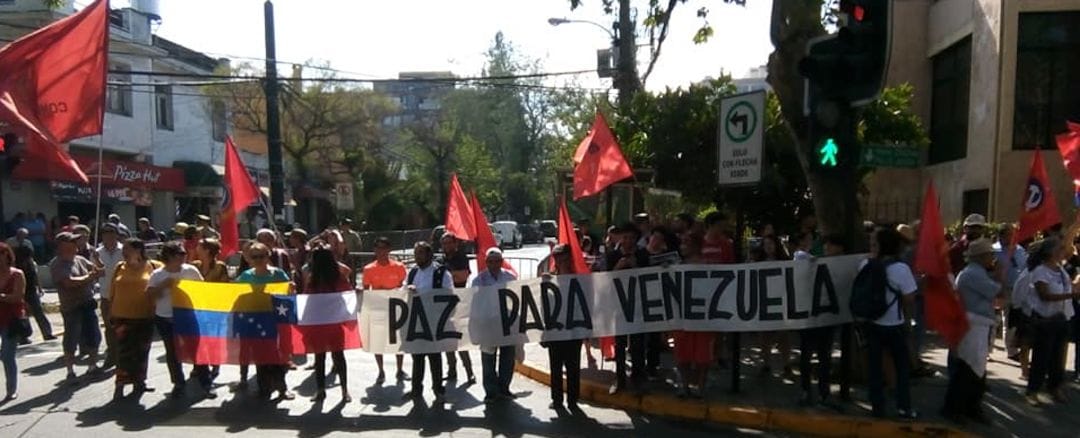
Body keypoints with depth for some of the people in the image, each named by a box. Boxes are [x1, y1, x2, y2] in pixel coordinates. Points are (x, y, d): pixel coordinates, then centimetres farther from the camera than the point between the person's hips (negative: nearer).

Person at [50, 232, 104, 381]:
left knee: (93, 336, 12)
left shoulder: (80, 259, 10)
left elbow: (98, 270, 11)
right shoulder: (57, 264, -10)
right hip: (71, 308, -6)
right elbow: (69, 282, -21)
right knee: (71, 341, 1)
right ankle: (70, 371, 12)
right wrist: (89, 277, -13)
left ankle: (93, 366, 27)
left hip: (88, 304, 6)